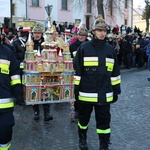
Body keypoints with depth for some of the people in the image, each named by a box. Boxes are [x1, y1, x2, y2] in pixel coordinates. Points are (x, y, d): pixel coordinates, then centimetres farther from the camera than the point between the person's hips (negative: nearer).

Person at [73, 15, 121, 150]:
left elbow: (115, 72, 10)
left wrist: (116, 90, 9)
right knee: (84, 117, 16)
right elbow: (77, 69, -3)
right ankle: (82, 139, 39)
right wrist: (76, 87, -5)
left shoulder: (110, 49, 6)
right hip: (86, 92, -2)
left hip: (104, 94, 2)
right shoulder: (84, 48, -4)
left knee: (104, 120, 6)